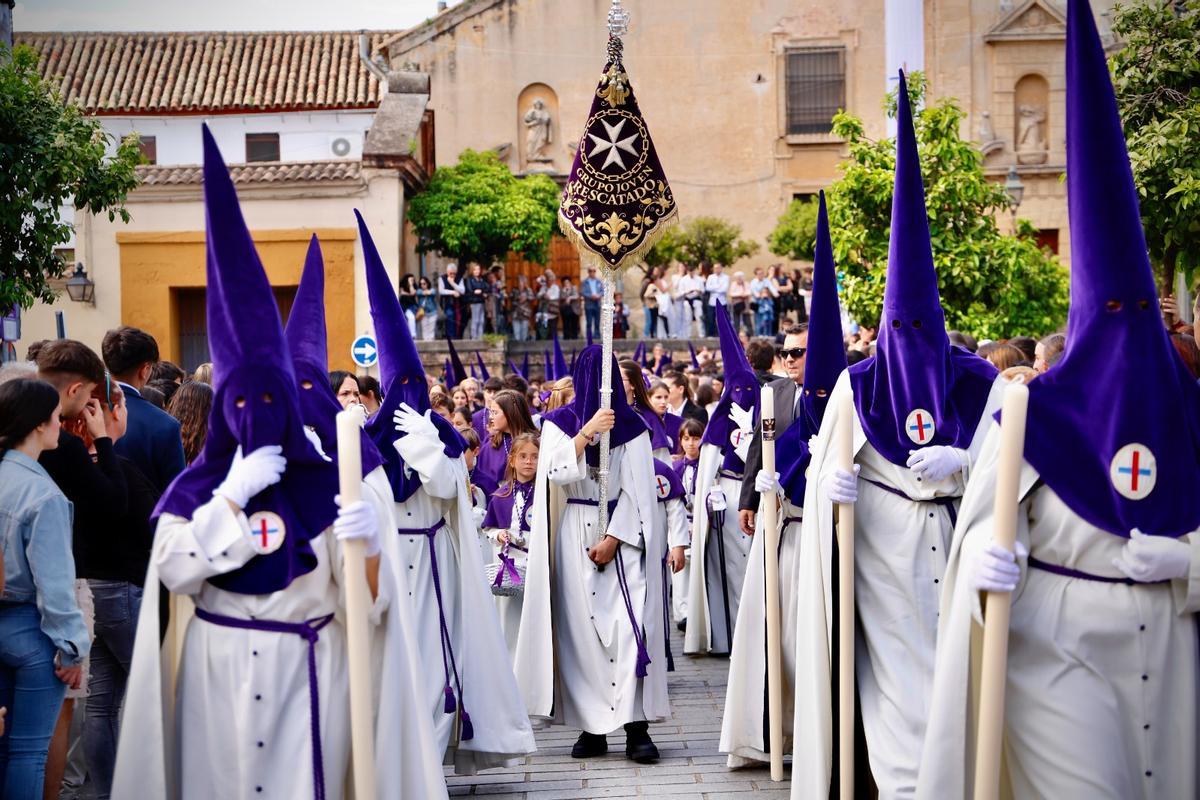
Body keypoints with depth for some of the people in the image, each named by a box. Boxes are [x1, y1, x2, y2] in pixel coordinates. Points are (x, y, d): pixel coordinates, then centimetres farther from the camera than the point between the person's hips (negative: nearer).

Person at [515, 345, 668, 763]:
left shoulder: (631, 425, 5)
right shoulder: (559, 423, 7)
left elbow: (637, 489, -1)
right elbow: (556, 474, -8)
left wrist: (613, 537, -10)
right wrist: (587, 432, -17)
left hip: (621, 535, -1)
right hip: (575, 536, 1)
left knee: (629, 623, -12)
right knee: (581, 627, -2)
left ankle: (636, 726, -13)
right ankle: (592, 726, 3)